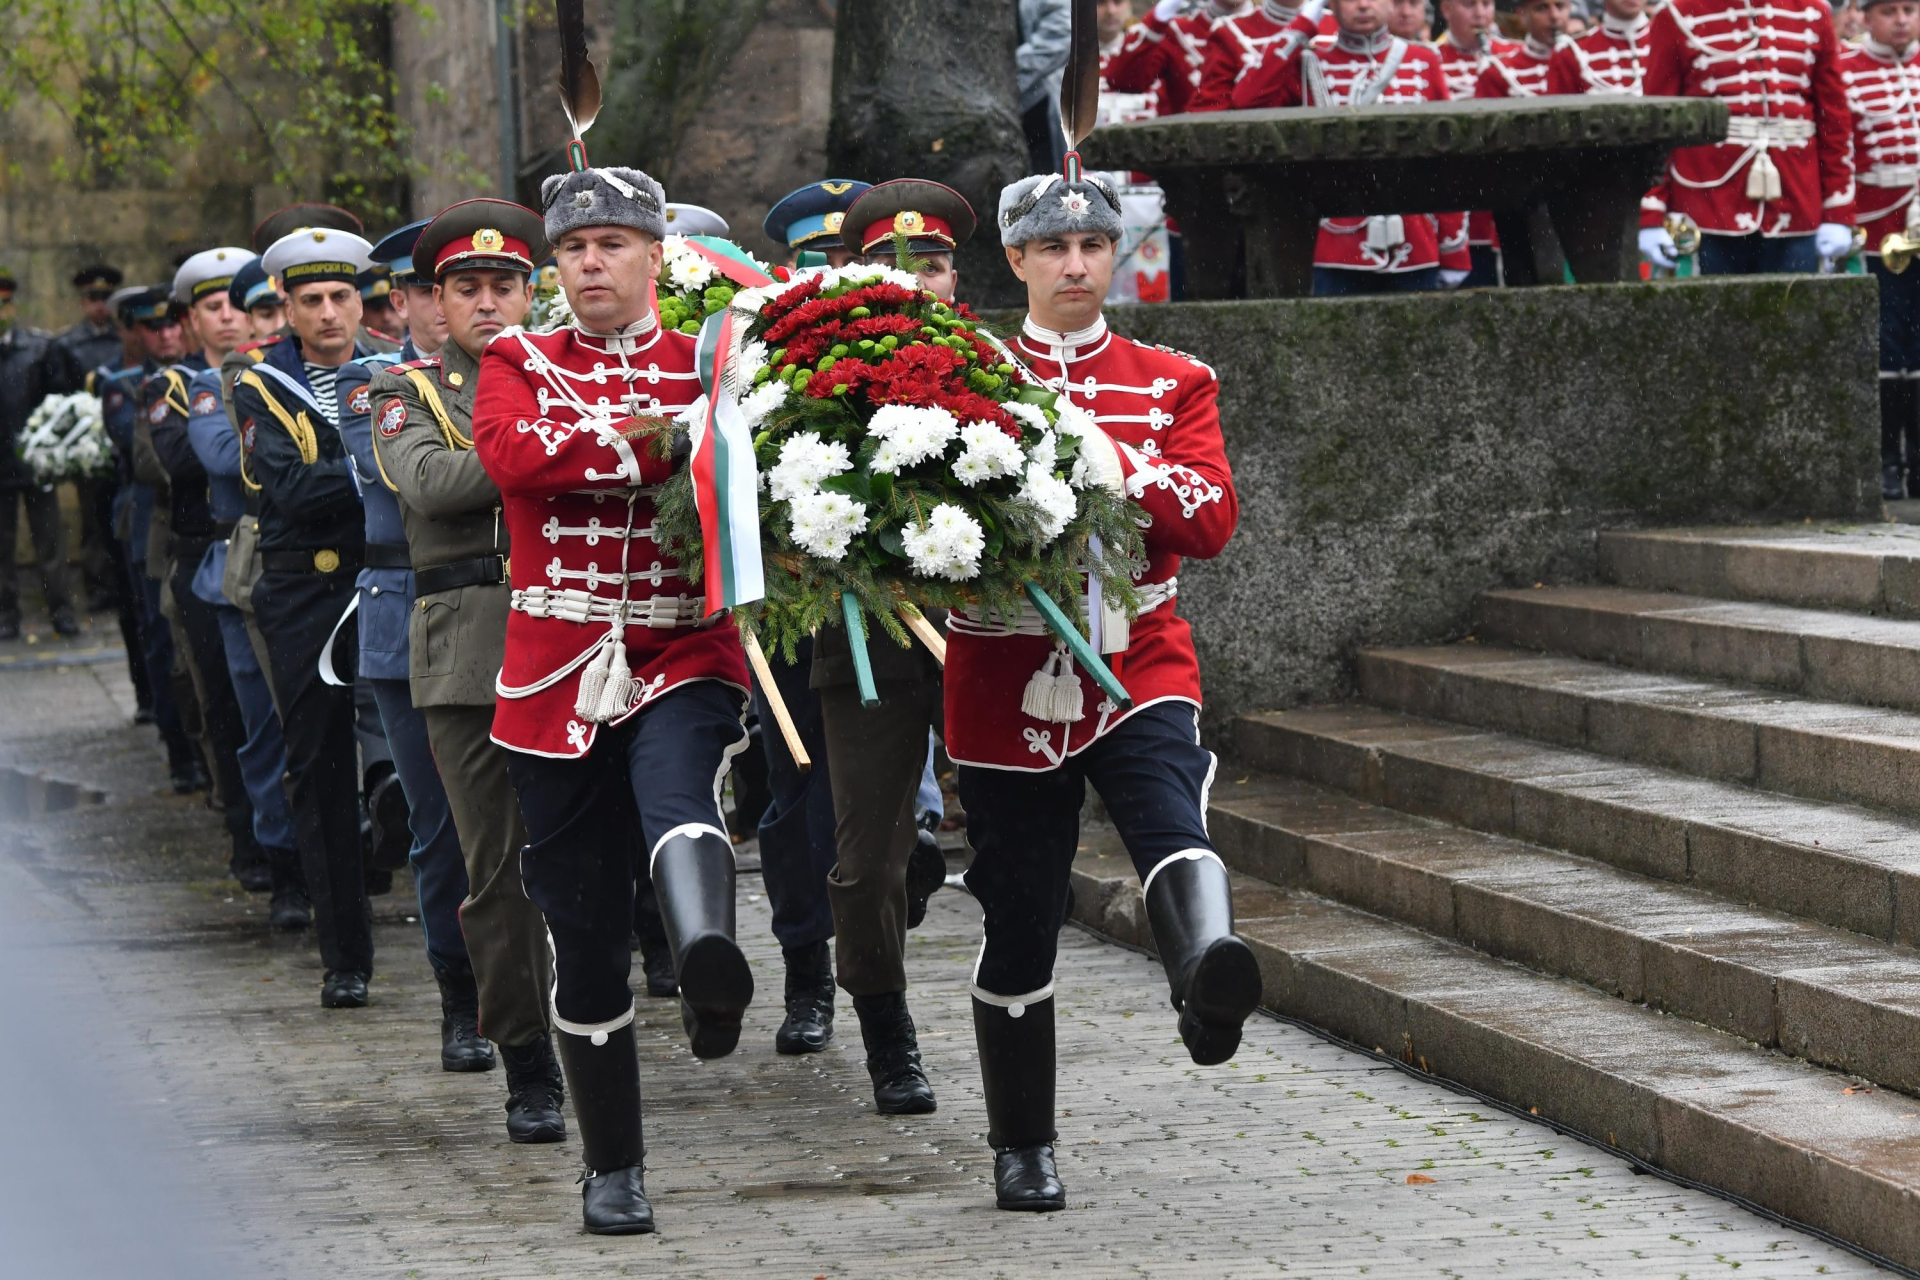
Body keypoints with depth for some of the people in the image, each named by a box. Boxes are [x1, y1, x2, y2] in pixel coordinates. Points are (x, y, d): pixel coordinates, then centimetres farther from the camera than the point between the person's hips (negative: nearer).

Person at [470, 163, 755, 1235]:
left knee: (680, 789, -35)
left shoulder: (707, 365, 11)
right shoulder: (520, 365, 9)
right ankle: (614, 1168, 16)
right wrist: (655, 443, -17)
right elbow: (511, 457, -12)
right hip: (559, 669, 1)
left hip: (687, 656, -1)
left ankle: (712, 967, -64)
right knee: (586, 927, 4)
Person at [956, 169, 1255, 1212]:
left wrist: (1117, 464, -17)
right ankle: (1022, 1148, 17)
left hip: (1138, 667, 0)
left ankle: (1211, 978, -60)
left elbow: (1213, 520, -3)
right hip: (1005, 683, 0)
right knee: (1018, 920, 3)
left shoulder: (1173, 384, 9)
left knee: (1172, 824, -30)